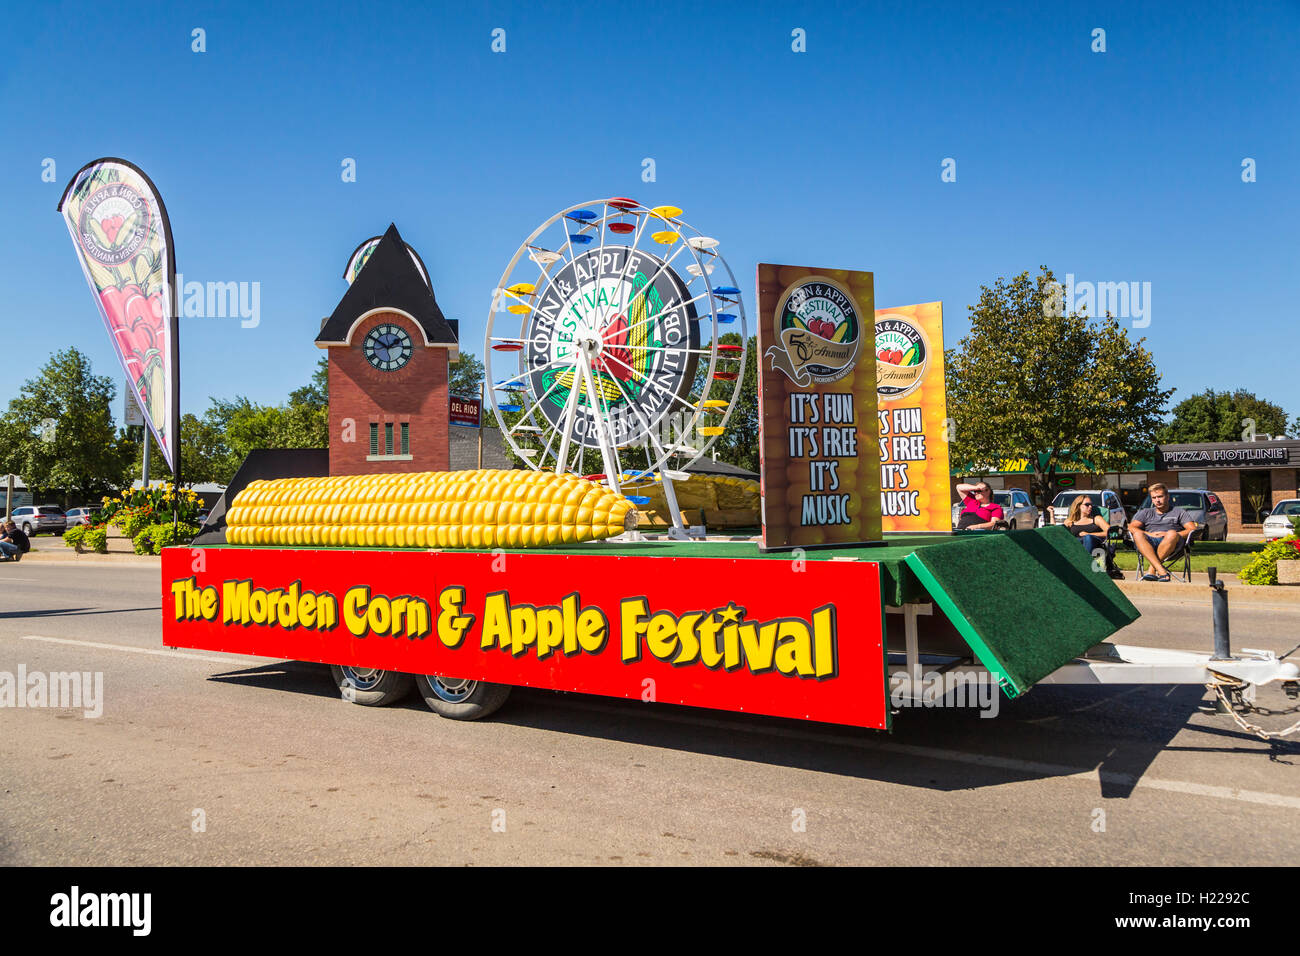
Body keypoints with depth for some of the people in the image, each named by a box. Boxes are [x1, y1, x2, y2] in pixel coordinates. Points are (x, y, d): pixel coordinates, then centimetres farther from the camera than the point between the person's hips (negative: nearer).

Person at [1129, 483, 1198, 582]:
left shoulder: (1179, 512, 27)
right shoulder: (1146, 512, 30)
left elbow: (1192, 529, 10)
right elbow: (1131, 528, 12)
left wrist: (1171, 535, -8)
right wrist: (1150, 534, -7)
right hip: (1149, 543, 1)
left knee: (1172, 534, -38)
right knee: (1138, 535, -34)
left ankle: (1152, 570, -35)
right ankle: (1162, 571, -46)